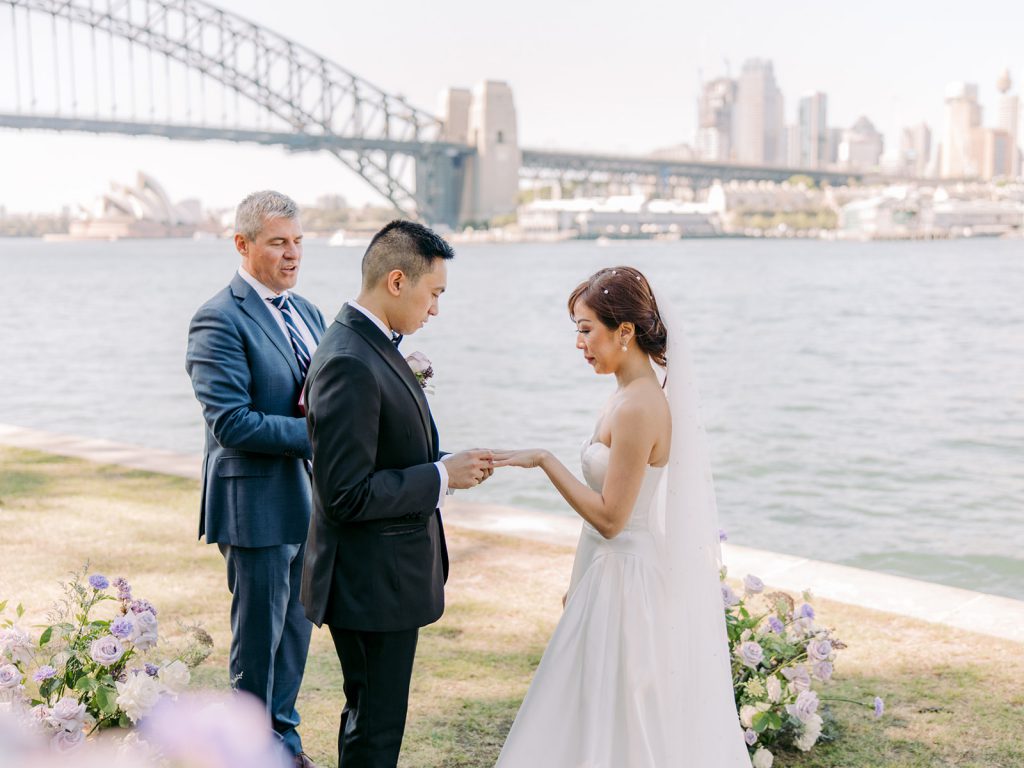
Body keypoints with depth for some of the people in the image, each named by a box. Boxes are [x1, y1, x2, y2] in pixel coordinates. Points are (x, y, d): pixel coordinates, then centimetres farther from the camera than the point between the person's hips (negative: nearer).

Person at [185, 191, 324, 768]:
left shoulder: (306, 313, 12)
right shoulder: (221, 321, -15)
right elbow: (231, 422, -22)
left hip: (307, 501, 8)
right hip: (259, 507, -8)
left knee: (297, 628, 19)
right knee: (260, 635, 6)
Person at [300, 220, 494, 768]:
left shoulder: (370, 344, 9)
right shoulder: (349, 363, -24)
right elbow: (347, 494, -26)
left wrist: (444, 464, 4)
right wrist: (442, 476, -19)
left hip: (386, 577, 10)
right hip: (372, 585, -10)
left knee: (370, 719, 23)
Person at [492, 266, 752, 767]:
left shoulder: (637, 408, -23)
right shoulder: (636, 394, 7)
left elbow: (610, 517, -21)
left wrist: (544, 461, -18)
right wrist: (582, 581, 20)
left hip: (628, 581, -9)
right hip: (618, 572, 9)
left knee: (618, 728, 3)